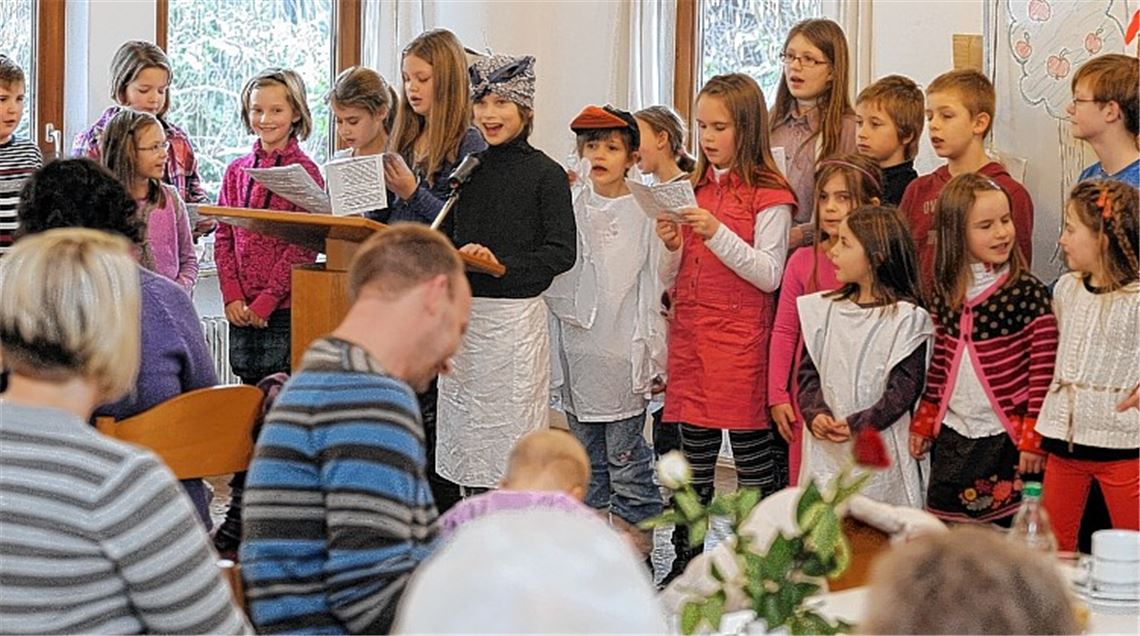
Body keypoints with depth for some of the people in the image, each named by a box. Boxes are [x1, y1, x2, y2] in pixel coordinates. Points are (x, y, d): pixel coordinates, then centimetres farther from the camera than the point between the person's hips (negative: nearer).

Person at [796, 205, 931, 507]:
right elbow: (808, 370, 8)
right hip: (824, 450, 5)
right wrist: (815, 412, -10)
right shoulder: (824, 310, 9)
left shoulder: (907, 318, -7)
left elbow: (904, 388, -11)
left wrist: (857, 424, -17)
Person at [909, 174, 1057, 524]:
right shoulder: (945, 293, 6)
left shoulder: (1028, 292, -10)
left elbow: (1043, 372, -9)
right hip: (952, 436, 5)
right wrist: (923, 423, 14)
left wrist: (1033, 439, -10)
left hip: (1006, 438, -5)